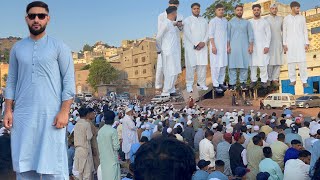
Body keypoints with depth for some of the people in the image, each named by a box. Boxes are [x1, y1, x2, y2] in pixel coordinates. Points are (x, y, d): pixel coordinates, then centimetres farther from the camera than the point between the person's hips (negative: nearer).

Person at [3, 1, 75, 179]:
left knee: (52, 166, -1)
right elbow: (11, 81, 14)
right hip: (22, 115, 4)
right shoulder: (17, 48, 13)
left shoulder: (59, 47, 2)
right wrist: (8, 110, 4)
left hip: (51, 114, -4)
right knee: (23, 165, 9)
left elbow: (69, 81, -3)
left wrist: (64, 111, -12)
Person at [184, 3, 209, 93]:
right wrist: (196, 44, -12)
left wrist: (203, 42, -8)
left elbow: (207, 33, 10)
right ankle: (189, 85, -3)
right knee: (191, 66, -7)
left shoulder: (204, 20, 17)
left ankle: (201, 84, 7)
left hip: (202, 46, 4)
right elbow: (187, 34, -7)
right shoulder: (187, 20, 3)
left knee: (202, 65, 0)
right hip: (191, 46, -4)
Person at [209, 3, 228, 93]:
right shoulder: (213, 21, -6)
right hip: (216, 46, -6)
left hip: (224, 47, 6)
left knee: (223, 65, 8)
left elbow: (227, 34, 16)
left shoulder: (225, 21, 12)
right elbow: (211, 34, -9)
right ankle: (215, 85, -1)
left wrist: (228, 45, 12)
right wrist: (213, 46, -16)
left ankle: (221, 82, 18)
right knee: (216, 66, -6)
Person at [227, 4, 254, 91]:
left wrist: (251, 45, -1)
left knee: (244, 65, -1)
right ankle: (232, 83, -2)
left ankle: (243, 82, 5)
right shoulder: (230, 22, 10)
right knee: (232, 65, -5)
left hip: (245, 47, 1)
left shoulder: (247, 22, 13)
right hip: (233, 47, -1)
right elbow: (228, 34, 5)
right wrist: (228, 45, -5)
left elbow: (250, 34, 9)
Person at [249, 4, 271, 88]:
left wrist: (267, 46, -6)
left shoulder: (264, 22, 6)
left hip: (262, 46, -1)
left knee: (263, 65, -5)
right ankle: (253, 80, 9)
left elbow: (268, 34, 3)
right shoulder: (249, 22, 7)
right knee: (252, 64, 0)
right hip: (252, 46, 1)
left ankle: (264, 80, 3)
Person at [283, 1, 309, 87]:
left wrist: (306, 43, -1)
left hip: (300, 43, 0)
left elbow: (305, 31, 7)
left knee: (302, 62, -7)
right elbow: (284, 32, 6)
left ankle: (304, 81, -4)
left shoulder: (302, 18, 7)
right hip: (290, 43, 0)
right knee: (291, 62, 1)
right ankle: (293, 80, 10)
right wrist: (284, 44, -2)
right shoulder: (286, 18, 6)